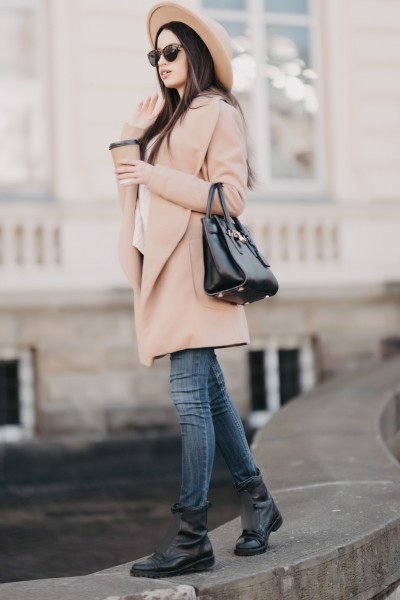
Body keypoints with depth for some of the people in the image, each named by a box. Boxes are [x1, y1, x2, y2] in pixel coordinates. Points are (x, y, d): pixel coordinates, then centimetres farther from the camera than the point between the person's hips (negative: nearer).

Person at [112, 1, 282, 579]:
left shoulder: (218, 114, -3)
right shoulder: (166, 114, 21)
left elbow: (231, 195, -11)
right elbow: (133, 175, 20)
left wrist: (157, 177, -14)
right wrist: (132, 137, 5)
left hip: (192, 266, -8)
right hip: (162, 264, 8)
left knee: (190, 396, -10)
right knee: (209, 390, 13)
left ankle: (190, 536, -8)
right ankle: (256, 500, 25)